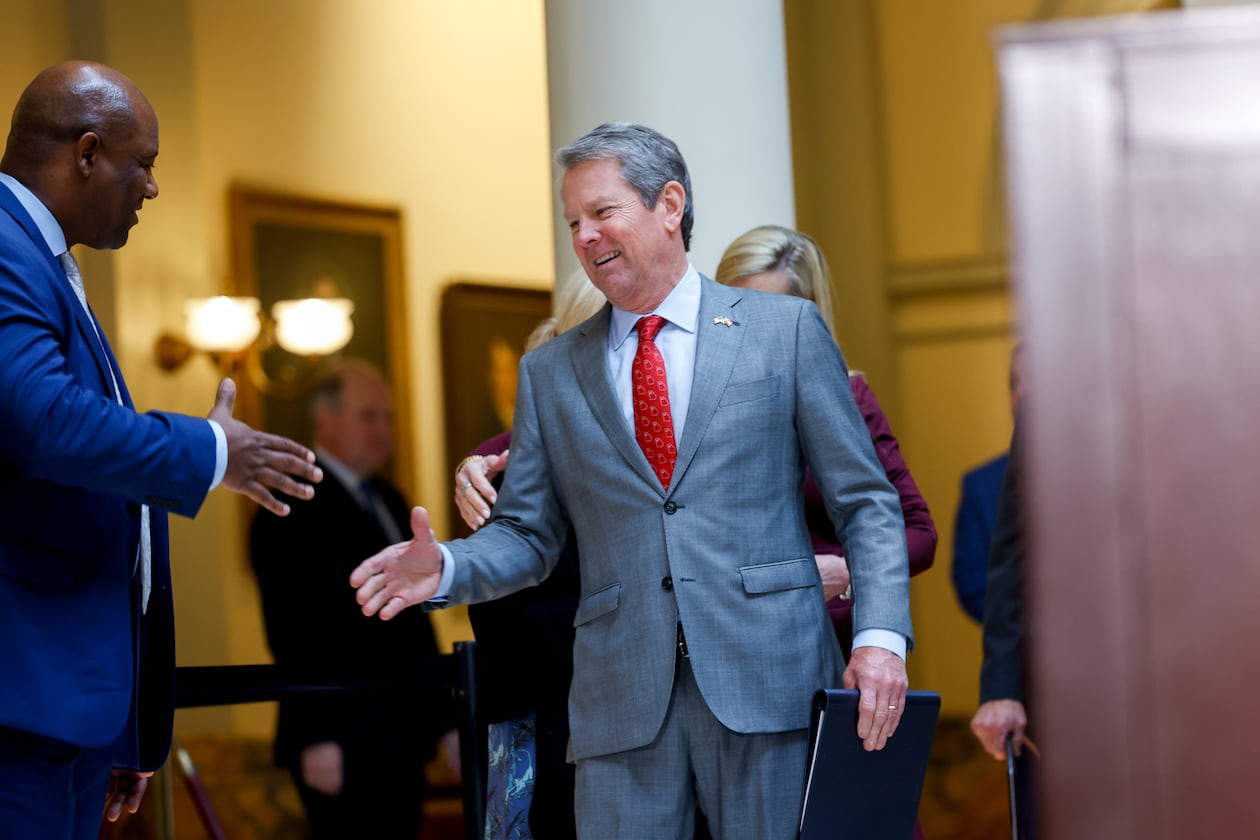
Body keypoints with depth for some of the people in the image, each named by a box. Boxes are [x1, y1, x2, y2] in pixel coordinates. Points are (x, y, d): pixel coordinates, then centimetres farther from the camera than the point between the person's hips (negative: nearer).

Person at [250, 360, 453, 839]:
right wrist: (317, 741, -19)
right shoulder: (292, 509, -7)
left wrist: (443, 718, 16)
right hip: (341, 747, -8)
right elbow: (290, 634, -14)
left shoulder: (389, 502, 19)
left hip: (402, 741, 8)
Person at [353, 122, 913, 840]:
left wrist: (881, 634, -10)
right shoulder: (550, 373, 14)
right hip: (622, 699, 2)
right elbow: (528, 534, 14)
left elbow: (867, 503, 4)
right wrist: (447, 567, -7)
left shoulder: (786, 330, 7)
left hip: (765, 680, -2)